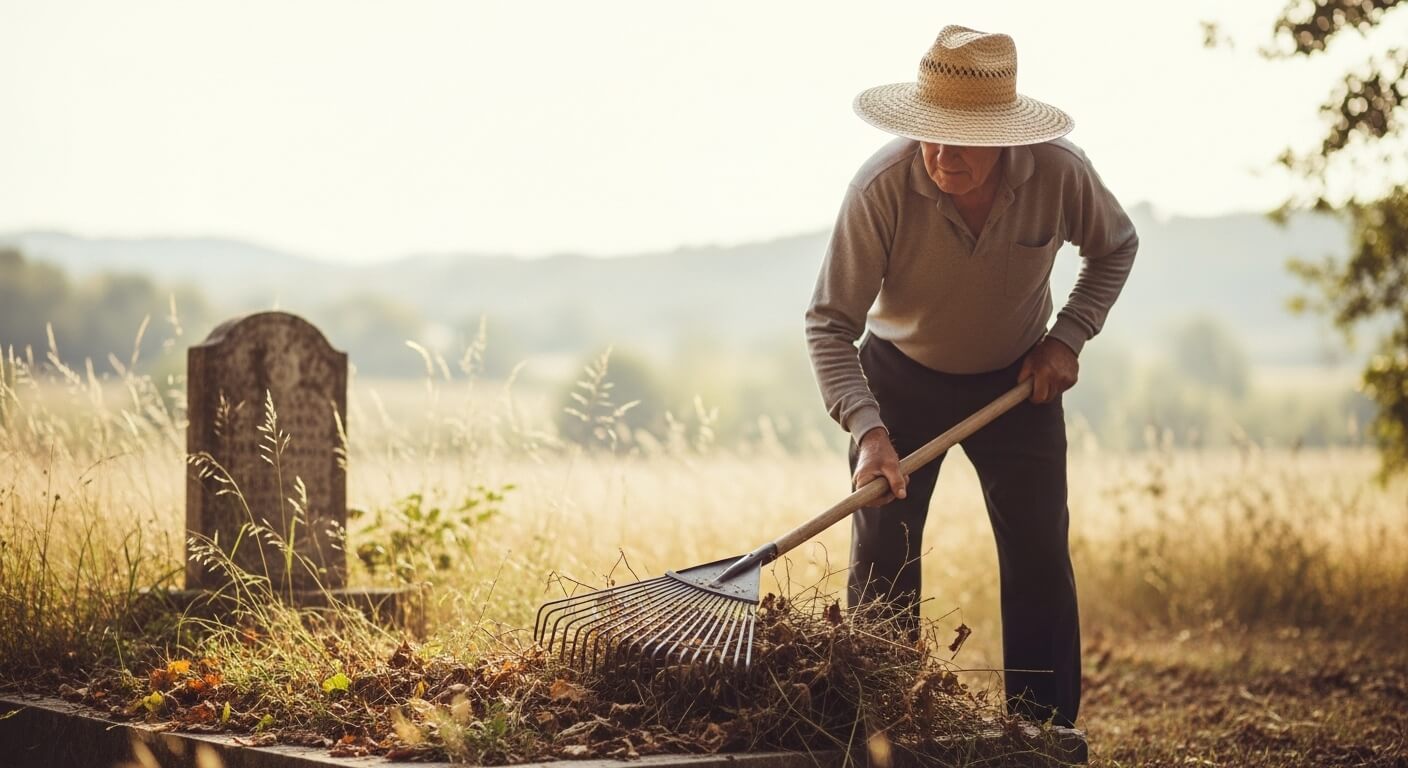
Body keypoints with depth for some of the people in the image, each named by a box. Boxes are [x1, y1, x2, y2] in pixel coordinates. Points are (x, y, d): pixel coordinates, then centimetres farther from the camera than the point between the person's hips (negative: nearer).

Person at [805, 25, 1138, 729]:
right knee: (881, 565, -3)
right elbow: (830, 325, -27)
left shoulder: (1060, 174, -24)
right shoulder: (881, 189, -31)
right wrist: (868, 428, -39)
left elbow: (1116, 248, 0)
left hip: (1017, 379, 1)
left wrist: (1068, 337, -11)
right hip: (902, 376, -1)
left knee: (1040, 562, 0)